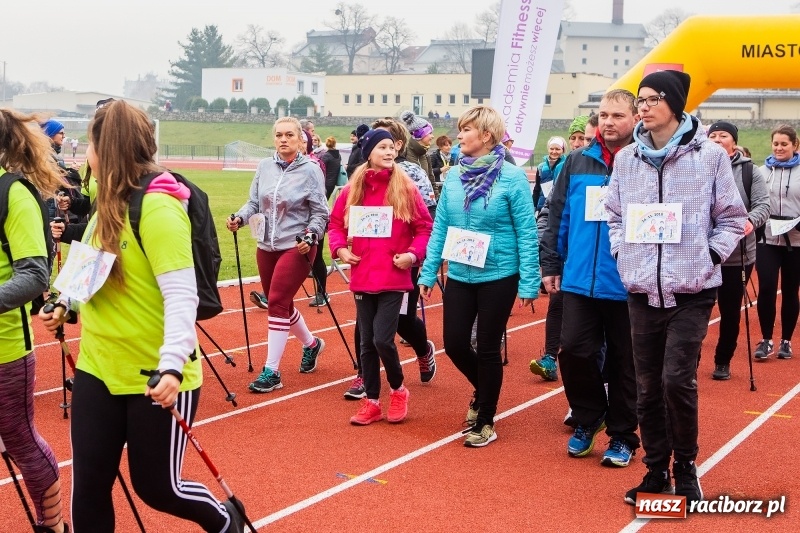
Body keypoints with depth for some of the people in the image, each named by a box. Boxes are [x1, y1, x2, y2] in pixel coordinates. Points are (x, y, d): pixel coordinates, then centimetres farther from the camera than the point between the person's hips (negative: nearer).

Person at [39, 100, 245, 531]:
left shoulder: (158, 208, -20)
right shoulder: (110, 203, 6)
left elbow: (182, 295, -26)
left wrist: (172, 366, -36)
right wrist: (65, 303, 12)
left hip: (156, 377, -7)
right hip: (97, 369, 7)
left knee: (157, 487, 8)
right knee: (88, 487, 7)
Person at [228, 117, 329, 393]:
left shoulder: (310, 170, -9)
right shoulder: (264, 167, 4)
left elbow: (320, 213, -6)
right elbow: (254, 202, 9)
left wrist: (310, 236, -21)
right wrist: (239, 218, -9)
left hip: (296, 248, -6)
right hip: (267, 247, 6)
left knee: (277, 303, -12)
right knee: (280, 304, 16)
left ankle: (271, 371, -5)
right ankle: (311, 344, 42)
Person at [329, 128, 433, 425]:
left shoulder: (406, 188, -3)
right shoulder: (352, 189, 4)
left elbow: (424, 227, 0)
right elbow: (336, 223, 12)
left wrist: (413, 254, -14)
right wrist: (340, 248, -4)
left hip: (393, 278, -3)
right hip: (363, 277, 3)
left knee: (382, 339, -10)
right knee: (367, 342, 9)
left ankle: (398, 390, 16)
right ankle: (372, 401, 21)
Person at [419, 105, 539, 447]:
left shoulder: (511, 177, -12)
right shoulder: (454, 176, 1)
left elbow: (527, 233, -12)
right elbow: (440, 227, 6)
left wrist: (529, 282, -14)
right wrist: (428, 273, 5)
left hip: (498, 276, -4)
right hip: (460, 275, 5)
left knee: (488, 348, 5)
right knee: (454, 343, 7)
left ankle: (485, 422, 22)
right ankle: (484, 390, 38)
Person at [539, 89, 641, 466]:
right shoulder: (577, 163, 7)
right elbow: (557, 216, 10)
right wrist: (550, 265, 7)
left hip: (627, 286, -3)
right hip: (579, 281, 3)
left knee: (623, 363, 7)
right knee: (574, 351, 0)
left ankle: (622, 437, 22)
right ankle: (587, 419, 24)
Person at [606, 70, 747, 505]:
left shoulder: (709, 155, -2)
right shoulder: (626, 158, 8)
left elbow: (732, 217, 3)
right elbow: (614, 215, 16)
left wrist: (710, 258, -5)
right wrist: (623, 256, 4)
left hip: (691, 290, -4)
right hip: (642, 289, 4)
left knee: (677, 380, -11)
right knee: (647, 385, 7)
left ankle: (685, 468, 10)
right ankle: (656, 470, 21)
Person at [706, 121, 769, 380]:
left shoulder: (750, 171, 3)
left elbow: (763, 204, -5)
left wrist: (751, 220, -25)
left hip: (738, 255, 1)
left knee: (731, 311, 10)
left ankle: (723, 361, 25)